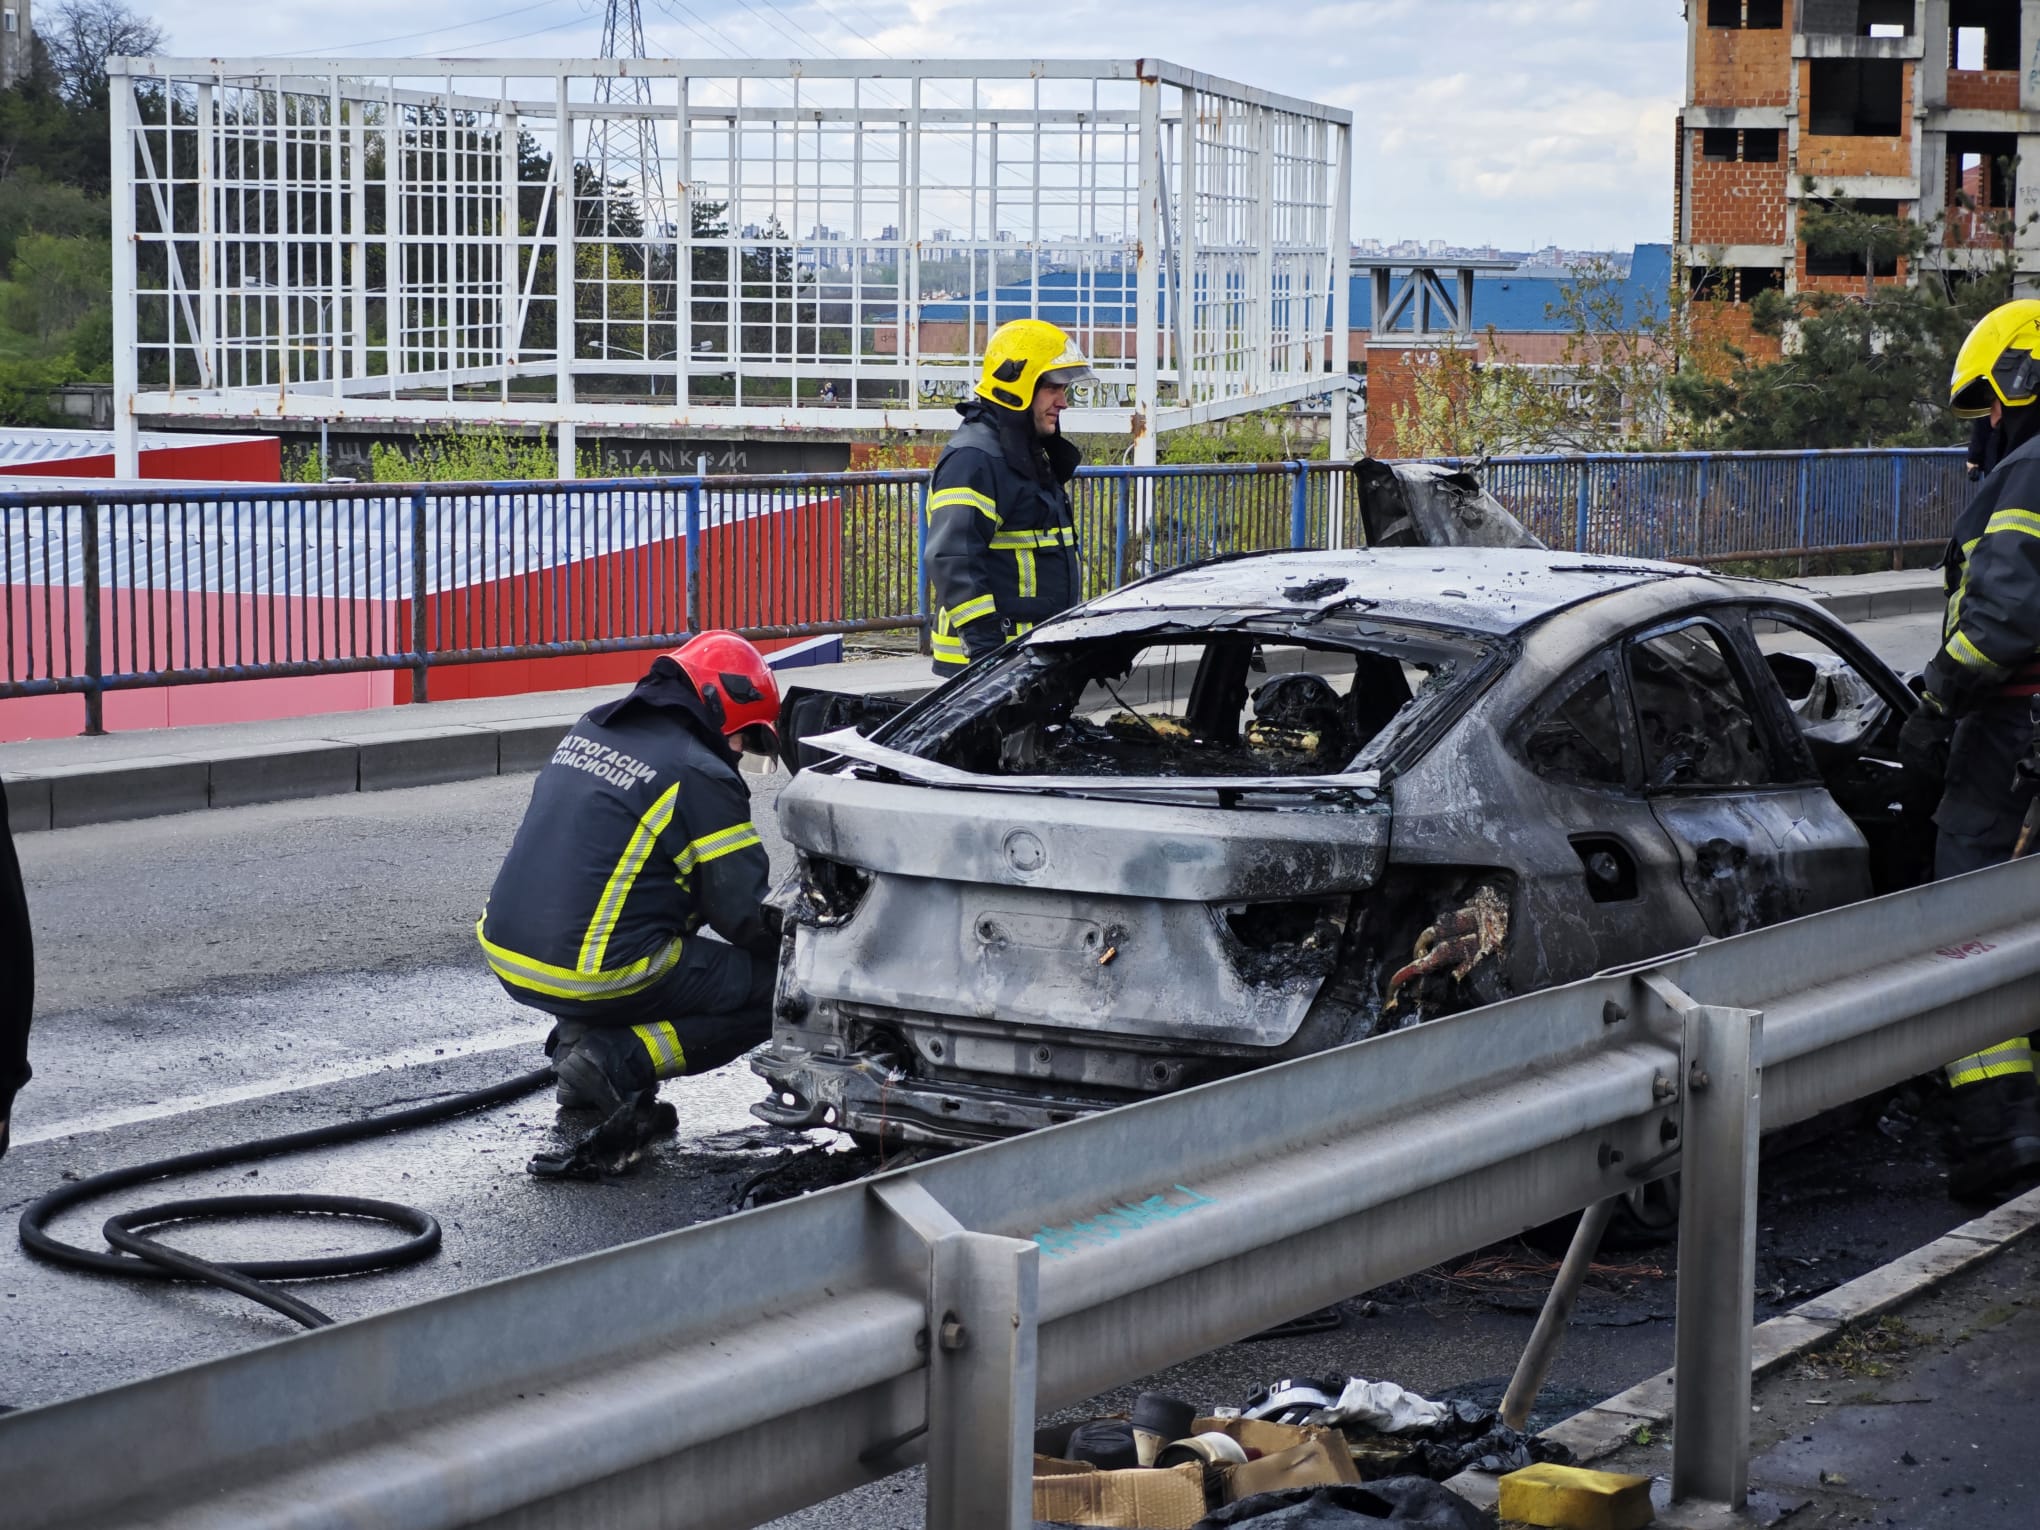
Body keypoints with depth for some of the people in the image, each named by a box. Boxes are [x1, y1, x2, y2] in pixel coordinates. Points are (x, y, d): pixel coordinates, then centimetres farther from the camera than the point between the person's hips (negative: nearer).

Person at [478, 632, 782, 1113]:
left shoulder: (589, 730, 12)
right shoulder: (700, 775, -10)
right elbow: (745, 913, -9)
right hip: (598, 977, -8)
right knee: (773, 990, 3)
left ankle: (579, 1036, 13)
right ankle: (616, 1062, -8)